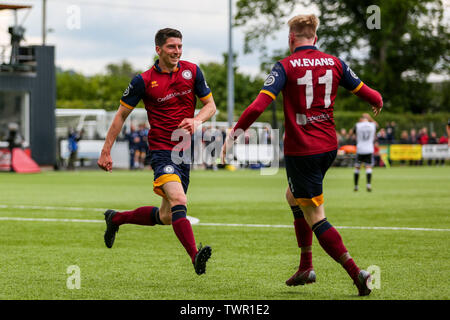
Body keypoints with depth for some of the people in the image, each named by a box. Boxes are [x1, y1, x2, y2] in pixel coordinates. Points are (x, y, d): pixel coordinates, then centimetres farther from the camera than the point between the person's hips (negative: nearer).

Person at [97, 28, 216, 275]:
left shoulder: (192, 71, 3)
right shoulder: (144, 81, -6)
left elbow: (210, 105, 11)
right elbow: (122, 114, 3)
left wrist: (197, 120, -12)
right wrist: (106, 151, 2)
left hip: (185, 151, 5)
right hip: (162, 150, -5)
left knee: (165, 217, 13)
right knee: (178, 201, -28)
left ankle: (116, 218, 36)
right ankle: (195, 256, -40)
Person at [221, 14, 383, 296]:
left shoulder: (285, 66, -8)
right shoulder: (334, 63, 4)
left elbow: (259, 105, -19)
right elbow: (368, 94, 9)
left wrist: (235, 133, -12)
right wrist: (378, 102, 32)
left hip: (301, 150, -6)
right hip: (329, 146, 6)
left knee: (315, 218, 0)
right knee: (293, 196, 27)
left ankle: (356, 272, -12)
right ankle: (306, 267, 24)